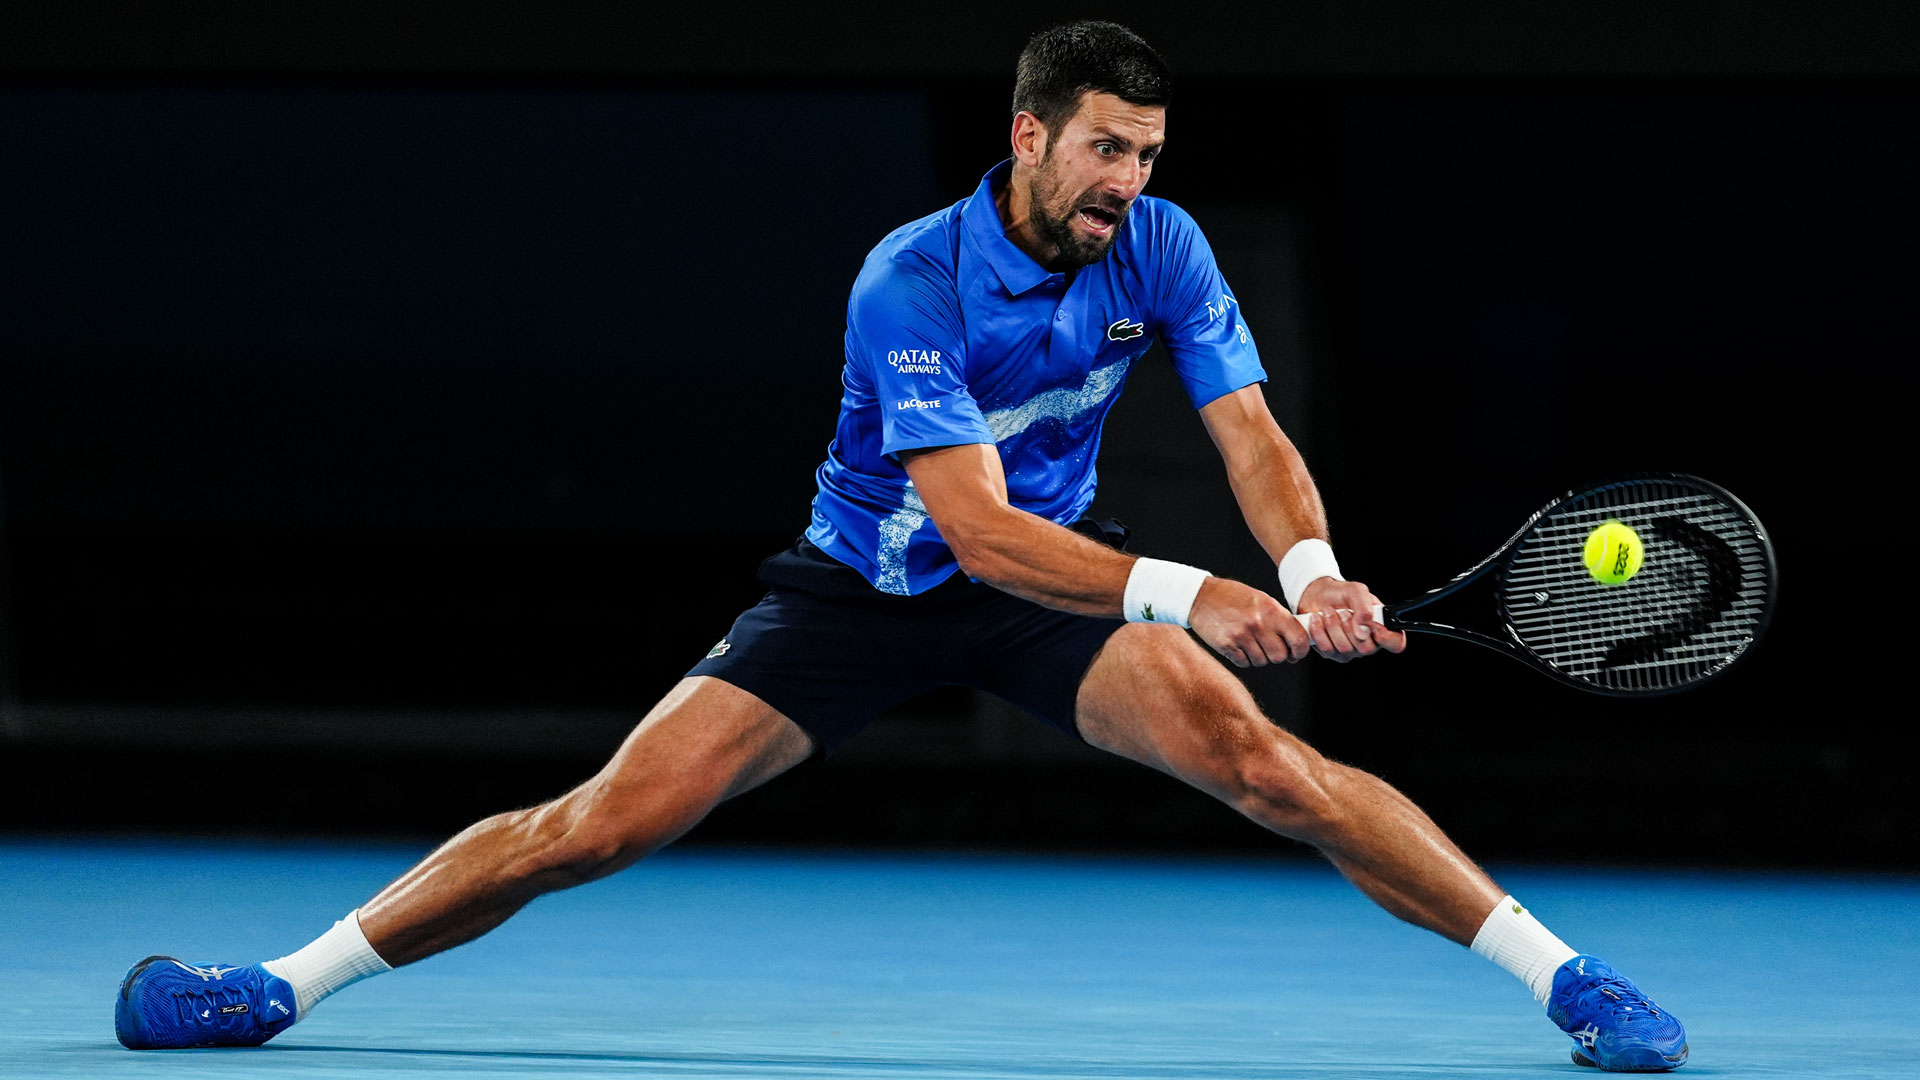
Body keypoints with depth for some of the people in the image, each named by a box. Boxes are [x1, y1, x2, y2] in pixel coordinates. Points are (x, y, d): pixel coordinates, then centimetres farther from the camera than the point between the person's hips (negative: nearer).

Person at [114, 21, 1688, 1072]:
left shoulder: (1160, 249, -13)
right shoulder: (910, 284, -26)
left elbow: (1252, 438, -15)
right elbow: (977, 525, -33)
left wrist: (1309, 568, -38)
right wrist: (1188, 595, -45)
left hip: (1057, 577, 2)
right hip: (865, 589, -2)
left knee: (1261, 759, -23)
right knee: (608, 818, -12)